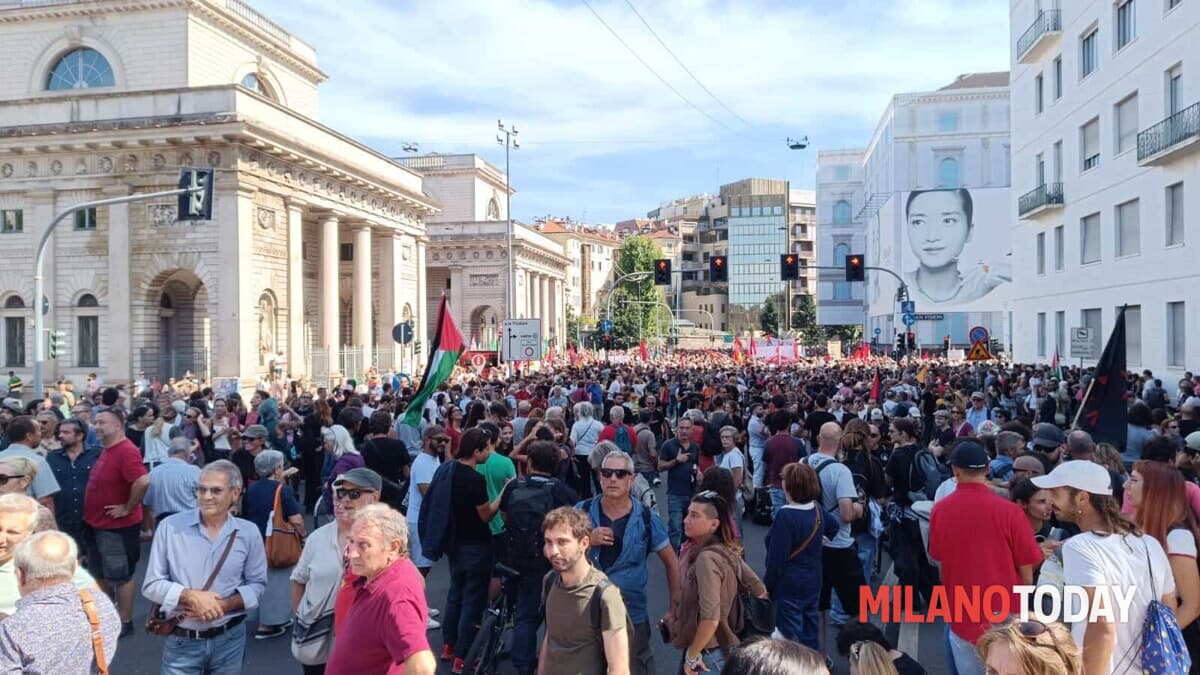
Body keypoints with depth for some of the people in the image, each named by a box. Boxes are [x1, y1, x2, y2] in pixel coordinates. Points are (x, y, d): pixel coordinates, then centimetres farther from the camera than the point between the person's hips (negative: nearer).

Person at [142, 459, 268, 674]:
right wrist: (191, 596, -18)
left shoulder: (248, 533, -2)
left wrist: (224, 605, -15)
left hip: (229, 639, 1)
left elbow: (257, 584, 1)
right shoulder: (170, 527, -6)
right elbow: (151, 585, -4)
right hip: (182, 641, -1)